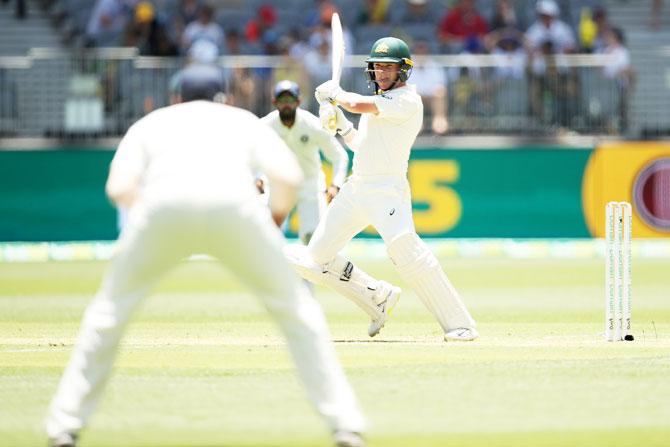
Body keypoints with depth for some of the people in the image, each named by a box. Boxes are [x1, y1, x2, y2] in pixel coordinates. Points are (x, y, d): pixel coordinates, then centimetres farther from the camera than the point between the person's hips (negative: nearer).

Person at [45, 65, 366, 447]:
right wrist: (278, 213, 36)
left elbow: (119, 188, 16)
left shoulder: (152, 122, 34)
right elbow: (289, 177, 16)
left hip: (163, 203, 0)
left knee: (109, 311, 20)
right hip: (233, 203, 0)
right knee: (297, 310, 16)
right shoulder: (243, 119, 35)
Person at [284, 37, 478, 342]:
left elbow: (357, 104, -18)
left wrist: (334, 93, 1)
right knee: (317, 257, 7)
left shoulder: (408, 101, -10)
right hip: (355, 188, 9)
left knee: (404, 247, -29)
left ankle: (459, 324, -26)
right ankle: (379, 299, 23)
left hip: (386, 189, -9)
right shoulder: (380, 102, 19)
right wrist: (339, 124, 9)